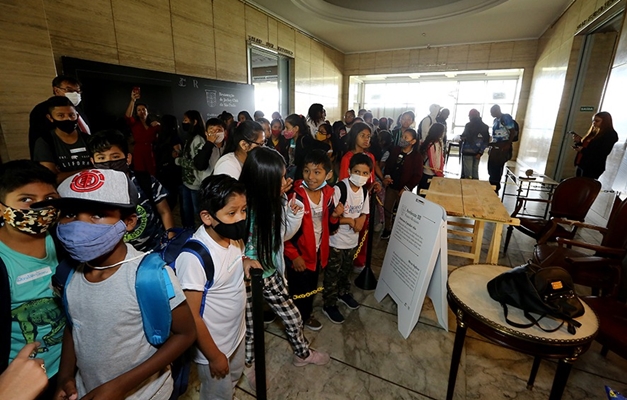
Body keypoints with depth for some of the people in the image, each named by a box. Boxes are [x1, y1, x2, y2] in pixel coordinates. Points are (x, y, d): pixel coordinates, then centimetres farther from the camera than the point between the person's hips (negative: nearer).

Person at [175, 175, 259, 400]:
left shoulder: (234, 236, -12)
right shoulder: (193, 257, -34)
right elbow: (191, 317, -26)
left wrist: (246, 263, -14)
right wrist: (214, 356, -14)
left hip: (236, 333, 6)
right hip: (213, 345, -6)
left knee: (233, 379, 31)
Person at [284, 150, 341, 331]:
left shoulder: (328, 194, -3)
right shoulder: (295, 195, -22)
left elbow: (329, 227, 6)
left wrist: (335, 217, -14)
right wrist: (293, 255, -18)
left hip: (317, 252, 6)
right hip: (297, 254, -6)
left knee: (311, 288, 25)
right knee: (298, 291, 11)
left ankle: (306, 314, 50)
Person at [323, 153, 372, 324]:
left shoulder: (364, 191, -2)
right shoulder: (339, 188, -23)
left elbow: (363, 214, 7)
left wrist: (359, 223, -15)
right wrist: (350, 221, -18)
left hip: (353, 240, 6)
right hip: (336, 241, -6)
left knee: (346, 270, 26)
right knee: (333, 273, 10)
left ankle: (344, 293, 50)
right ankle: (329, 305, 27)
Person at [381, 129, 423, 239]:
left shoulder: (417, 156, -11)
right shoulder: (396, 150, 1)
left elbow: (417, 175, -11)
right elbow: (388, 164, 11)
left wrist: (406, 188, -15)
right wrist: (387, 176, -7)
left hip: (404, 189, -4)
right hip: (391, 186, 4)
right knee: (387, 209, 13)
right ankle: (387, 229, 34)